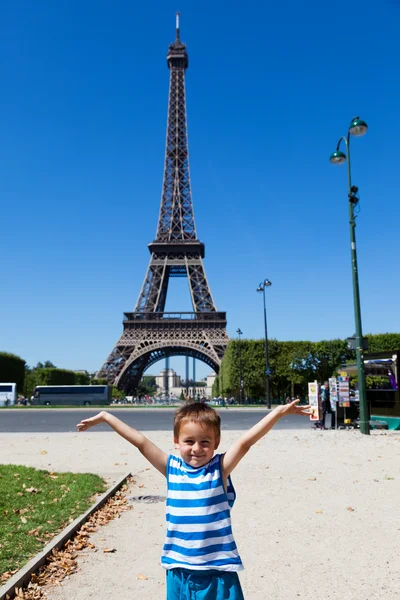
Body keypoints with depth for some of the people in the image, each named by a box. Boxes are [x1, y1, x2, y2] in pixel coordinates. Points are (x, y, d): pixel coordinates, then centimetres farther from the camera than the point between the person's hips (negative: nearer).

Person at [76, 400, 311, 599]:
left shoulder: (220, 469, -8)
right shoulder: (172, 468, -1)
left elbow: (245, 442, -20)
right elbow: (140, 441, -2)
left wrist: (280, 412, -31)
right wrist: (105, 416, 1)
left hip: (218, 569, -3)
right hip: (179, 569, 3)